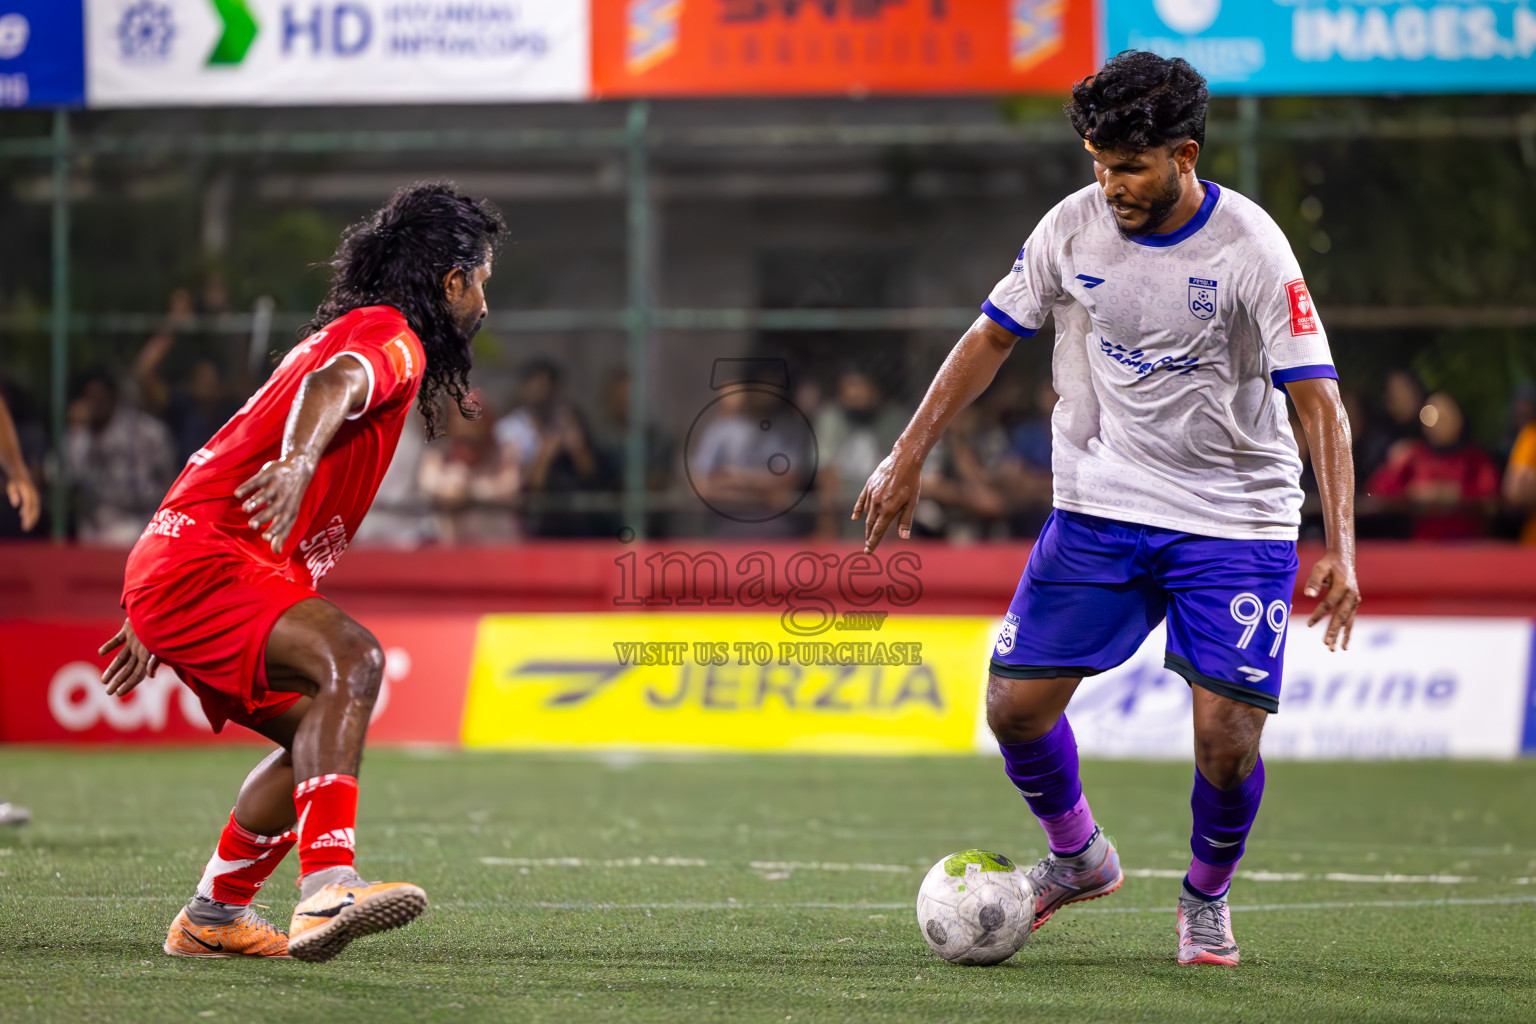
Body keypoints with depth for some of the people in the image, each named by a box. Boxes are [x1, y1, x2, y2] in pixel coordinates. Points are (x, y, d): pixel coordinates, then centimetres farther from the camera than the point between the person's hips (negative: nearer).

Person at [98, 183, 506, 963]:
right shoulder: (392, 336, -4)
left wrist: (153, 621, 38)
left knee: (322, 735, 16)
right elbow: (332, 386, -30)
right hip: (202, 563, -10)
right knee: (351, 658, -29)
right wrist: (299, 460, -51)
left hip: (171, 572, 10)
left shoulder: (346, 334, 28)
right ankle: (326, 890, -45)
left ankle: (211, 919, 26)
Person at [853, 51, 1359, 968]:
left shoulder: (1248, 247, -17)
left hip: (1234, 520, -3)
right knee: (1015, 705, -3)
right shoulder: (1075, 226, -5)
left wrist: (1342, 549, -29)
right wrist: (908, 459, 4)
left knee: (1227, 741, -13)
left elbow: (1319, 399, -19)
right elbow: (993, 336, 8)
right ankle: (1078, 857, 25)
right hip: (1101, 506, 4)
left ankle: (1206, 899, 17)